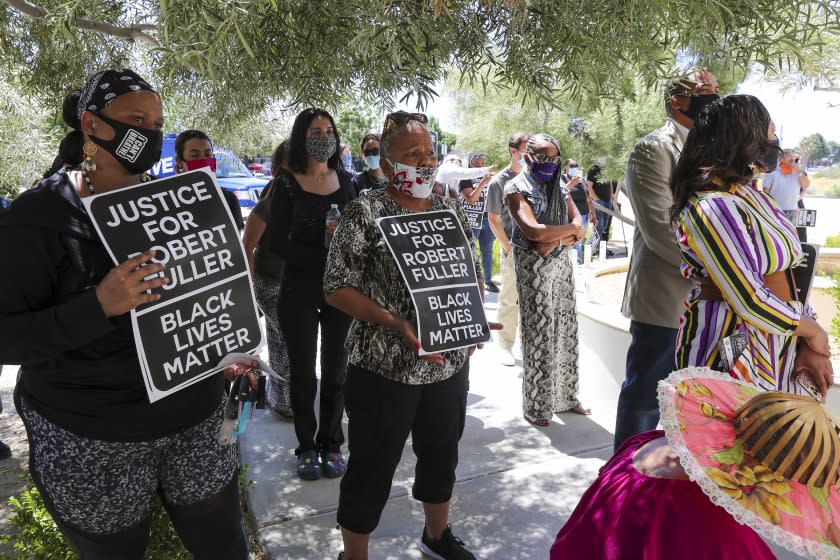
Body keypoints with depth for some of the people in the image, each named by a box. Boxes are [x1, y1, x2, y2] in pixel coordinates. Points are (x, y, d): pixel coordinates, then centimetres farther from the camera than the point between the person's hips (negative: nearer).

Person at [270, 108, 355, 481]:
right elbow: (279, 243, -9)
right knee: (302, 373, 6)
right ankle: (307, 447, 21)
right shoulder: (287, 184, -4)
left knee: (336, 370, 8)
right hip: (300, 290, -3)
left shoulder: (344, 180, 7)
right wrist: (323, 257, -19)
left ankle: (331, 445, 22)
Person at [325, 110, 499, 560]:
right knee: (372, 468, 8)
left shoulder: (451, 211, 6)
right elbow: (337, 288, -12)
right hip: (385, 367, -5)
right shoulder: (365, 213, -11)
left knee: (441, 454, 22)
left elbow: (471, 274, 15)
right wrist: (397, 324, -23)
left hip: (449, 362, 6)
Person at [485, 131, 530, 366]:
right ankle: (505, 347, 13)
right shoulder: (499, 182, -7)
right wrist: (509, 248, -9)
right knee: (509, 300, 2)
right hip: (514, 250, -4)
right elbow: (493, 220, -6)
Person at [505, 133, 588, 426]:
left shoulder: (559, 185, 14)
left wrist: (555, 241, -13)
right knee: (539, 334, -3)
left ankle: (566, 396, 23)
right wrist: (570, 229, -6)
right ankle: (536, 406, 10)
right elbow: (533, 231, -18)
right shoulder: (516, 188, -6)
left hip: (562, 262, 6)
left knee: (566, 329, 8)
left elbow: (579, 228, 5)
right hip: (534, 266, -6)